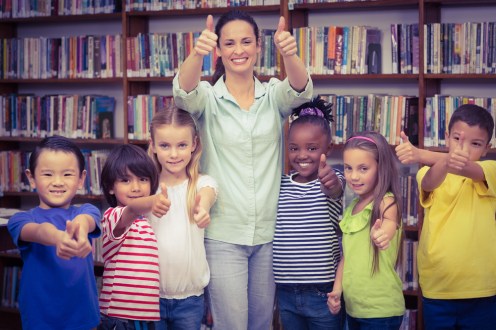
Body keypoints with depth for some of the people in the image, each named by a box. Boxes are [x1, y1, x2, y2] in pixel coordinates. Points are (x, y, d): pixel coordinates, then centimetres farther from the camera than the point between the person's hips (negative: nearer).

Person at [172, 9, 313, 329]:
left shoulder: (274, 95, 3)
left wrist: (290, 54, -41)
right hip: (223, 234, -2)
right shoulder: (208, 97, -1)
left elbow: (301, 90, -18)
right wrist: (197, 53, -45)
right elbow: (184, 91, -23)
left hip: (269, 231, 2)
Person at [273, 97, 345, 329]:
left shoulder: (333, 181, -7)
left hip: (323, 292, -4)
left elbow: (335, 188, -32)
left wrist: (331, 183, -55)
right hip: (286, 292, 4)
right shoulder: (280, 185, 6)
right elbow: (271, 232, 11)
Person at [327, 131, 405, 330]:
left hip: (381, 309, -7)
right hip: (352, 307, 7)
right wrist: (337, 290, 2)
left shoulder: (387, 202, -12)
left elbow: (389, 225, -35)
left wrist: (382, 233, -57)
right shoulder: (351, 208, 8)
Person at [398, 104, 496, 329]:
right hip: (437, 291, 0)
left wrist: (421, 155, -38)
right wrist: (445, 161, -47)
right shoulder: (428, 174, 2)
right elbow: (430, 183, -23)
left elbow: (468, 169, -21)